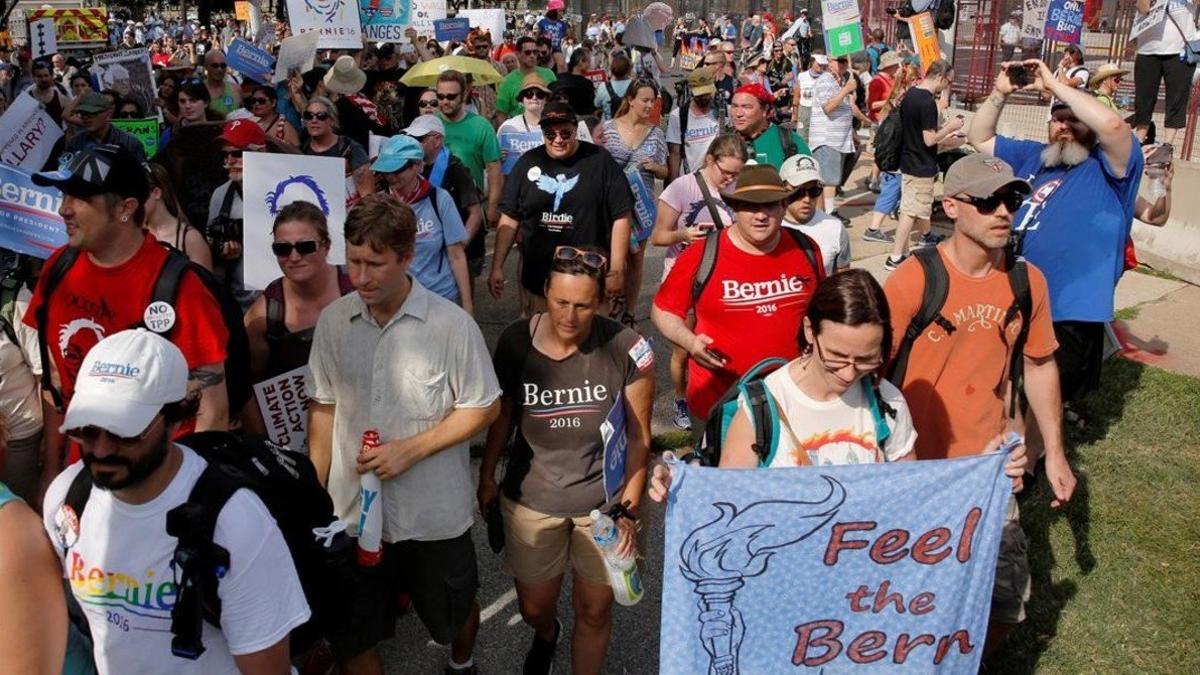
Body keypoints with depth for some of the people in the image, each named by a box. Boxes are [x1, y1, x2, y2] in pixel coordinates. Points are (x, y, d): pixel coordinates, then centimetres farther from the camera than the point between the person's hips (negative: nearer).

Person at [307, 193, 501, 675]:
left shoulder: (451, 324, -17)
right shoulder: (333, 321, -5)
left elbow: (484, 408, -11)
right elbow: (323, 408, 4)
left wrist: (411, 449, -20)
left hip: (434, 512, -2)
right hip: (352, 512, 2)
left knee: (454, 612, 23)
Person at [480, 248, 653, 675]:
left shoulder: (627, 349, -18)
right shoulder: (516, 342, -13)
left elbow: (639, 436, -9)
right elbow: (503, 415, 3)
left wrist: (629, 507, -11)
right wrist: (486, 476, 6)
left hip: (604, 500, -2)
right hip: (532, 498, 2)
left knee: (594, 611, 12)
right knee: (534, 608, 20)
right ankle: (546, 635, 57)